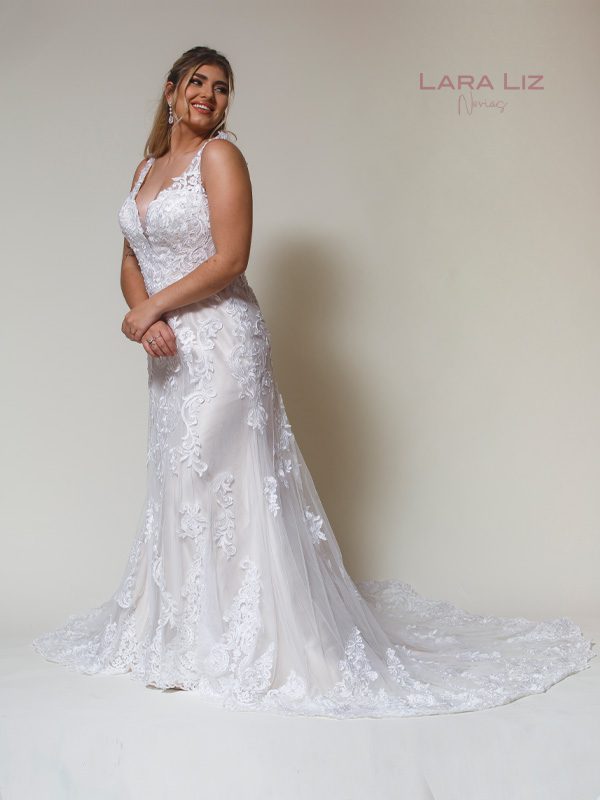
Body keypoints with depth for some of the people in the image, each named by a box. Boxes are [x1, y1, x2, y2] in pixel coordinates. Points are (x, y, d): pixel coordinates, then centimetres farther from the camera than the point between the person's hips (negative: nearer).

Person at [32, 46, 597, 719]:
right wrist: (144, 318, -7)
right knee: (176, 482, 11)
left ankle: (237, 645, 5)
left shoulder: (220, 155, -5)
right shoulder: (146, 167, 17)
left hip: (221, 341, -7)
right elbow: (132, 262, 13)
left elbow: (228, 260, -15)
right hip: (170, 351, 7)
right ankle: (182, 633, 23)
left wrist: (150, 308, -11)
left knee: (216, 481, -6)